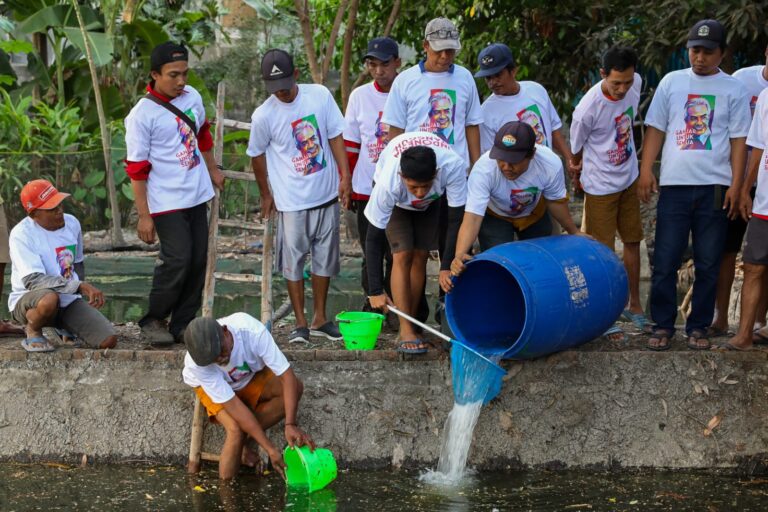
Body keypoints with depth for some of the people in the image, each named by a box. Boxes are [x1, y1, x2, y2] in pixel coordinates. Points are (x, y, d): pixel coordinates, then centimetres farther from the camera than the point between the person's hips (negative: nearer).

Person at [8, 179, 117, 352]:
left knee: (108, 341, -13)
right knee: (49, 299, -43)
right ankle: (32, 332, -7)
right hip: (28, 301, -6)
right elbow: (32, 280, -29)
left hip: (69, 300, 6)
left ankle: (64, 327, 18)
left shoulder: (72, 223, 3)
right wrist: (80, 286, -35)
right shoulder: (21, 234, -17)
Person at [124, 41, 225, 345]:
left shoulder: (192, 96, 3)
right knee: (177, 261, -13)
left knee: (198, 261, 6)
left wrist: (212, 170, 30)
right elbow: (137, 169, -13)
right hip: (167, 203, -7)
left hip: (198, 195, 7)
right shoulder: (142, 115, -15)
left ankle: (182, 324, 16)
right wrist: (144, 216, -13)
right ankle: (153, 321, 5)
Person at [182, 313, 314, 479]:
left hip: (250, 376, 3)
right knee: (236, 430, -32)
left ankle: (245, 435, -14)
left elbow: (287, 375, -34)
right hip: (211, 386, -3)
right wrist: (270, 449, -36)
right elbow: (234, 406, -35)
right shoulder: (195, 364, -37)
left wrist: (290, 425, -44)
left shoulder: (252, 330, -38)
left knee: (295, 388, -24)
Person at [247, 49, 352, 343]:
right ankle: (300, 323, 15)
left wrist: (345, 177, -4)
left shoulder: (320, 96, -6)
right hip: (292, 200, -3)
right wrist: (266, 195, 12)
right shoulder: (263, 116, -12)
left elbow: (335, 136, 1)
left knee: (325, 259, 12)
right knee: (294, 262, 4)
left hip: (327, 196, 3)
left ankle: (320, 319, 26)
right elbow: (257, 155, 3)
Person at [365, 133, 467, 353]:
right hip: (396, 202, -2)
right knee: (403, 255, -16)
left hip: (431, 202, 2)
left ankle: (411, 325, 10)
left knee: (420, 256, -1)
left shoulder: (453, 167, -44)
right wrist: (376, 292, -34)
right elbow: (374, 238, -34)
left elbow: (456, 219, -32)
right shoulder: (388, 184, -44)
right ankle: (406, 331, -14)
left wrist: (446, 267, -35)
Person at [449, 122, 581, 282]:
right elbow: (472, 218, -44)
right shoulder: (483, 169, -41)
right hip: (494, 216, -2)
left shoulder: (551, 164, -34)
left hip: (534, 213, 3)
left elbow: (555, 201, -12)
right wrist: (459, 256, -59)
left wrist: (574, 232, 0)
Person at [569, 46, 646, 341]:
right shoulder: (589, 107, -30)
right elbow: (575, 148, -12)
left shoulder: (636, 84, -12)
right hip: (601, 186, -6)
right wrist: (580, 172, 4)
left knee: (633, 241, 16)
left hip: (629, 179, 6)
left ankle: (634, 305, 32)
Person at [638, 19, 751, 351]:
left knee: (708, 264, 4)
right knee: (665, 262, 2)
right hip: (674, 185, 1)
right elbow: (655, 129, 9)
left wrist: (736, 185, -5)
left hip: (714, 188, -1)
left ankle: (698, 327, 14)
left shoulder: (733, 89, 4)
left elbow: (738, 140, 2)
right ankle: (662, 325, 12)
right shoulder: (671, 82, 8)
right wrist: (646, 170, -1)